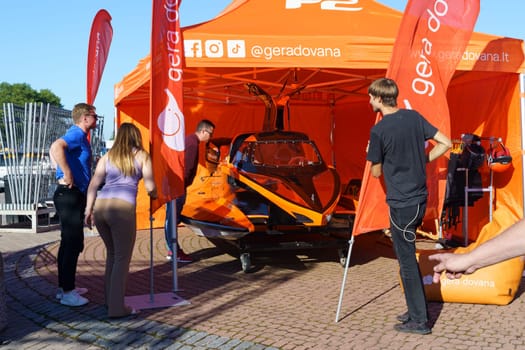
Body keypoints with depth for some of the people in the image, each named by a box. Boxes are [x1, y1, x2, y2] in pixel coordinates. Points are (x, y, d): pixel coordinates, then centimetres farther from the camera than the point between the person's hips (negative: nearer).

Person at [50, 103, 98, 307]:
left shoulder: (79, 136, 16)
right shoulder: (77, 134, -14)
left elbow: (57, 150, 30)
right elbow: (56, 148, -35)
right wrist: (67, 174, -28)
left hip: (72, 196, 11)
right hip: (70, 195, -11)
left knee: (69, 243, 16)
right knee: (73, 243, -8)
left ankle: (65, 287, 25)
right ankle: (67, 293, -3)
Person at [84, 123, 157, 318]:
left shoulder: (107, 156, 20)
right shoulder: (142, 155, 11)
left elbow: (93, 185, 10)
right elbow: (150, 187, 5)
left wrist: (88, 209, 11)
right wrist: (154, 194, 26)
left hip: (100, 206, 5)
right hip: (123, 208, -5)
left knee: (112, 253, 22)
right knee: (122, 258, 4)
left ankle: (110, 299, 30)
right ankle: (116, 308, 5)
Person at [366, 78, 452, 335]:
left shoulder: (379, 130, -15)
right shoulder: (415, 117, 4)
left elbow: (376, 172, -6)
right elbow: (446, 143, 4)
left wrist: (372, 154, 13)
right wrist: (422, 160, 11)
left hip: (401, 203, -7)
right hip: (419, 198, 8)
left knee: (407, 261, 2)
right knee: (407, 255, 20)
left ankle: (419, 321, 10)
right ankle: (417, 310, 28)